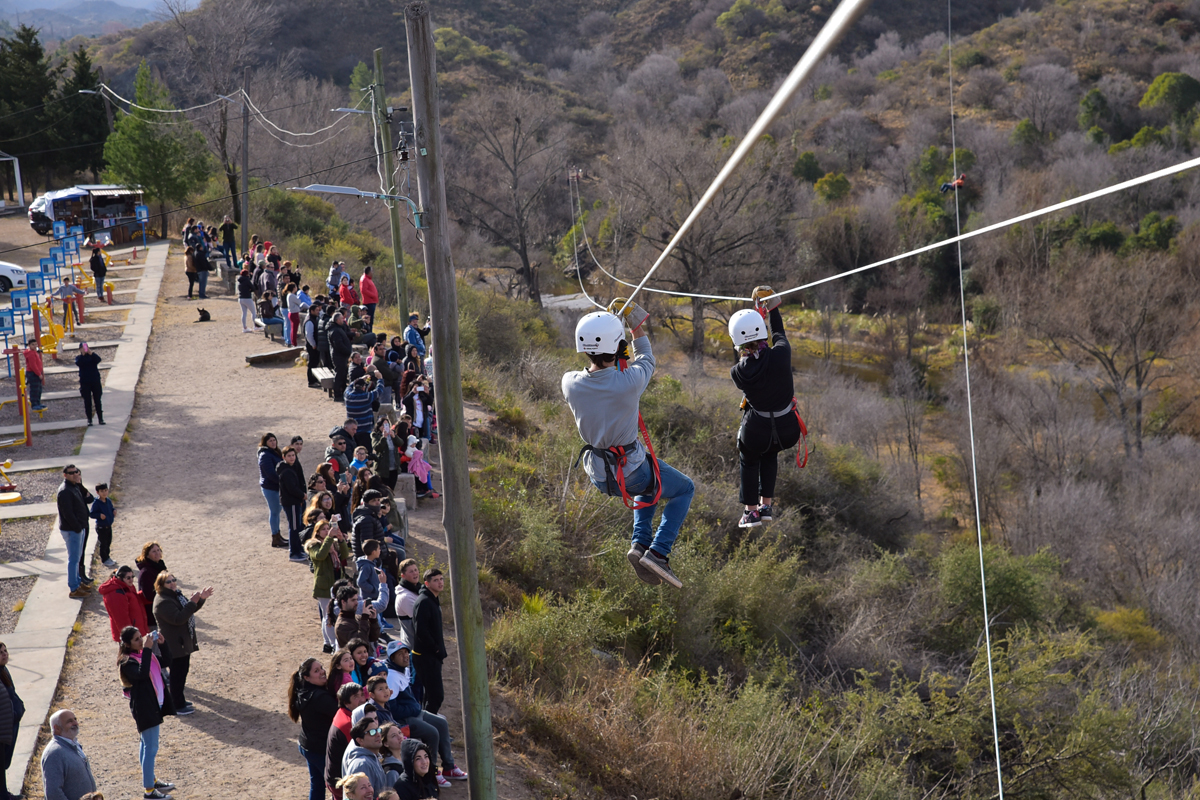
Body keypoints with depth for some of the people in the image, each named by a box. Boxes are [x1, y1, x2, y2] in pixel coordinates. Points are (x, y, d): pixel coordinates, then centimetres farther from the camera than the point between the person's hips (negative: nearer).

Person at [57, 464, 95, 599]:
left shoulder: (76, 487, 10)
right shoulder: (65, 491, -21)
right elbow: (67, 513, -24)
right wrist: (78, 527, -20)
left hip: (80, 527, 10)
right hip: (71, 530, -10)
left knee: (78, 556, 20)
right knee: (74, 559, -2)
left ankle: (78, 581, 33)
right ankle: (74, 589, 4)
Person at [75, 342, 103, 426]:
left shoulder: (92, 356, 6)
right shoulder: (79, 357, 5)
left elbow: (98, 359, -15)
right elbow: (78, 363, -17)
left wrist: (91, 353, -27)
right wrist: (83, 354, -25)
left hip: (95, 381, 0)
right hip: (85, 382, 0)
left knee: (97, 400, 2)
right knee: (87, 401, 1)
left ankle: (100, 419, 6)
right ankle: (89, 419, 6)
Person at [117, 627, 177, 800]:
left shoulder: (145, 654, 6)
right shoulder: (127, 663, -20)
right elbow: (142, 673, -39)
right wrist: (147, 649, -37)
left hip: (154, 704, 9)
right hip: (144, 708, -9)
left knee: (147, 745, 23)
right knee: (151, 748, -6)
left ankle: (151, 779, 36)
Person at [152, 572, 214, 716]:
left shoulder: (176, 594, 9)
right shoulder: (163, 602, -23)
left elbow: (189, 611, 17)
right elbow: (178, 618, -32)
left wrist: (201, 598, 0)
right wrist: (193, 602, -32)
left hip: (183, 642, 10)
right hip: (174, 645, -10)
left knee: (182, 672, 19)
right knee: (177, 674, -1)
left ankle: (179, 700, 33)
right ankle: (178, 706, 9)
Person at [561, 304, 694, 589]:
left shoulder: (570, 383, -16)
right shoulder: (629, 382, -28)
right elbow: (646, 362, -2)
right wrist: (637, 328, 13)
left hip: (597, 474, 5)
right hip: (631, 474, -5)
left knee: (649, 484, 36)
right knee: (684, 489, 22)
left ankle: (640, 543, 20)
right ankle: (658, 552, 5)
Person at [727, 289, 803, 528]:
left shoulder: (738, 372, -20)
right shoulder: (781, 355, -21)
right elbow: (779, 334, 3)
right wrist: (772, 305, 17)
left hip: (756, 431, -1)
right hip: (787, 430, 2)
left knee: (749, 462, 31)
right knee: (770, 456, 35)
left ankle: (751, 511, 35)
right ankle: (766, 505, 37)